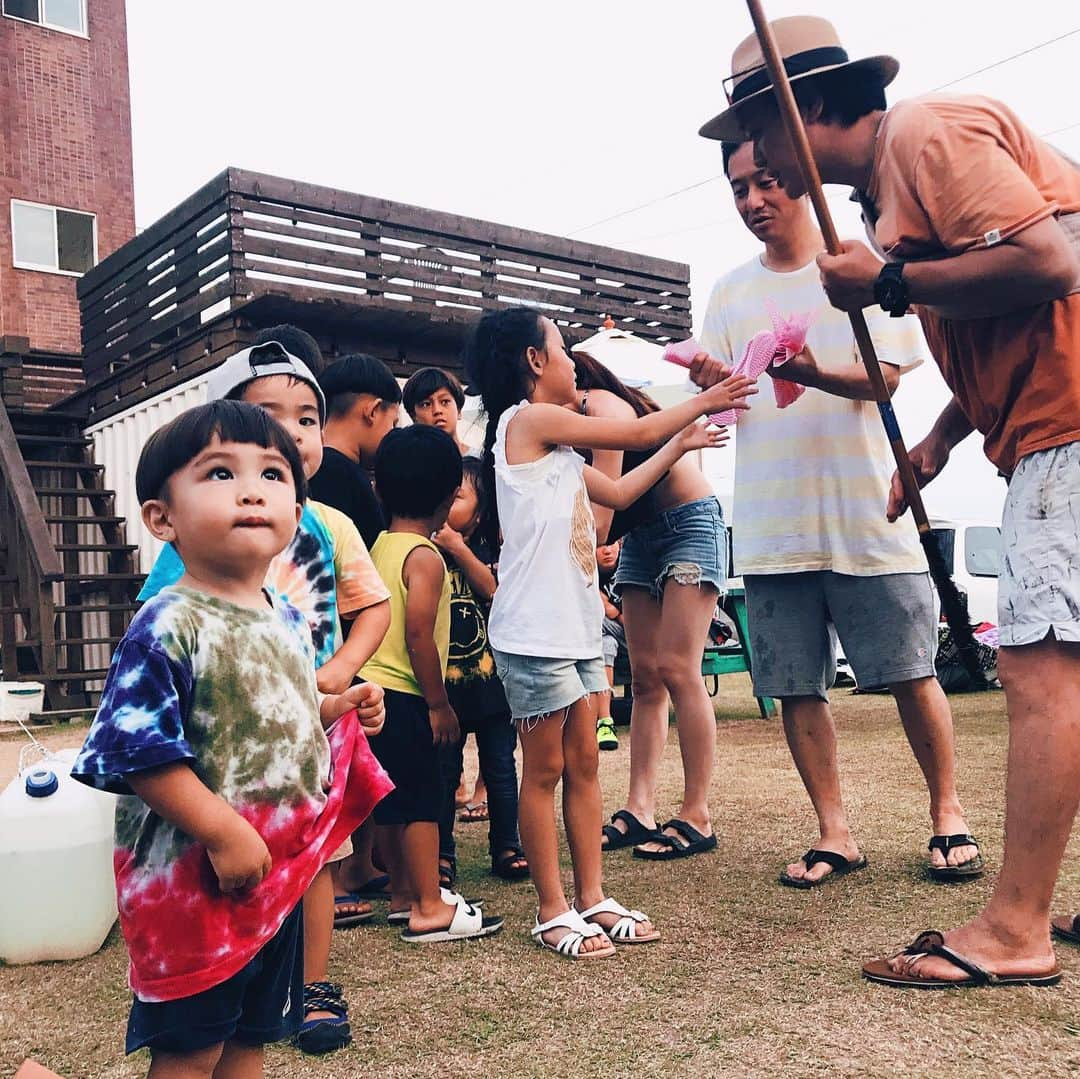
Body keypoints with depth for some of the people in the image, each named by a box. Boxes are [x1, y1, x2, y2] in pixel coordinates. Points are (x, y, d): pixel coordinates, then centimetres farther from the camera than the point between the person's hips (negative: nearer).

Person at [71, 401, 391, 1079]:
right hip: (190, 876, -7)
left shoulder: (290, 623, 5)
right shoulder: (168, 627, -21)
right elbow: (136, 748, -24)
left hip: (279, 869, 7)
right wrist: (222, 832, -26)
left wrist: (341, 710, 2)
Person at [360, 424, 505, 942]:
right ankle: (430, 910, 3)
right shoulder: (425, 557, -15)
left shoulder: (381, 546, 10)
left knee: (395, 797, 17)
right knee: (422, 798, -2)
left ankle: (403, 890, 29)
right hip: (403, 694, -9)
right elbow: (419, 636, -20)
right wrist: (439, 703, -13)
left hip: (374, 687, 9)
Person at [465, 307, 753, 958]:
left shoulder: (555, 447, 17)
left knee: (584, 765, 11)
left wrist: (681, 444, 26)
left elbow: (619, 493, 25)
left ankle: (593, 898, 21)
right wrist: (705, 401, 9)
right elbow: (636, 434, -5)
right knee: (545, 769, 1)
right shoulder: (528, 420, -10)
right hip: (535, 631, -9)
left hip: (577, 628, 9)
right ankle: (554, 912, 12)